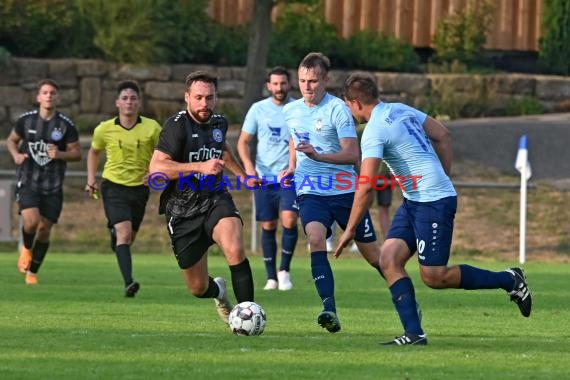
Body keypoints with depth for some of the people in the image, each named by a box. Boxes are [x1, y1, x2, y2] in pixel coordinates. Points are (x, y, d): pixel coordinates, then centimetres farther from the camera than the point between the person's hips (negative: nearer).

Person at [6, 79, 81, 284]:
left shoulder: (66, 125, -4)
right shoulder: (26, 120, -1)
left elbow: (77, 153, 2)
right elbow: (11, 140, 15)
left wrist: (60, 154, -18)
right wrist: (16, 154, -6)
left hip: (53, 186, 1)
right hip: (28, 182, -1)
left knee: (44, 229, 2)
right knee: (31, 222, -22)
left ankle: (32, 272, 22)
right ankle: (26, 248, 14)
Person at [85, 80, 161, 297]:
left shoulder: (152, 128, -5)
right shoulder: (105, 129, -4)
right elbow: (94, 152, 16)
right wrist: (91, 180, 9)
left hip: (139, 188, 2)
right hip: (113, 186, -2)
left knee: (128, 238, 14)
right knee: (124, 232, -21)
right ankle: (128, 283, -29)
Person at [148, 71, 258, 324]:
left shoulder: (219, 123, 6)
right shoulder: (177, 126, -14)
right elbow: (156, 169, -27)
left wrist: (243, 176, 36)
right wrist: (200, 167, -32)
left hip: (216, 201, 3)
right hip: (183, 212, -3)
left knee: (235, 250, -30)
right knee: (198, 288, 5)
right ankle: (218, 291, 41)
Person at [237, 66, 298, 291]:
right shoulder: (258, 109, 4)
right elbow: (243, 141, 7)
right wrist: (248, 165, -10)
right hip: (264, 177, 1)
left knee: (289, 219, -19)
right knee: (268, 226, 4)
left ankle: (284, 270, -3)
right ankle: (271, 277, 14)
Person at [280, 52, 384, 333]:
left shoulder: (338, 109, -11)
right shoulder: (290, 111, 6)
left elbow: (353, 155, -18)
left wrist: (318, 156, -31)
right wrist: (292, 167, 11)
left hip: (344, 190, -3)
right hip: (310, 192, 3)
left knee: (371, 253, 6)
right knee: (316, 239, -26)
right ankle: (329, 311, -33)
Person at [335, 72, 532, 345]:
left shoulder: (374, 132, -17)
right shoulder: (401, 110, 10)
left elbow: (366, 187, -20)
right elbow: (442, 136, 15)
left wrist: (350, 230, -12)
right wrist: (443, 179, 17)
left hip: (433, 201, -10)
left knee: (434, 277, -7)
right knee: (389, 260, -1)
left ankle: (508, 280, 8)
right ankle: (414, 333, -8)